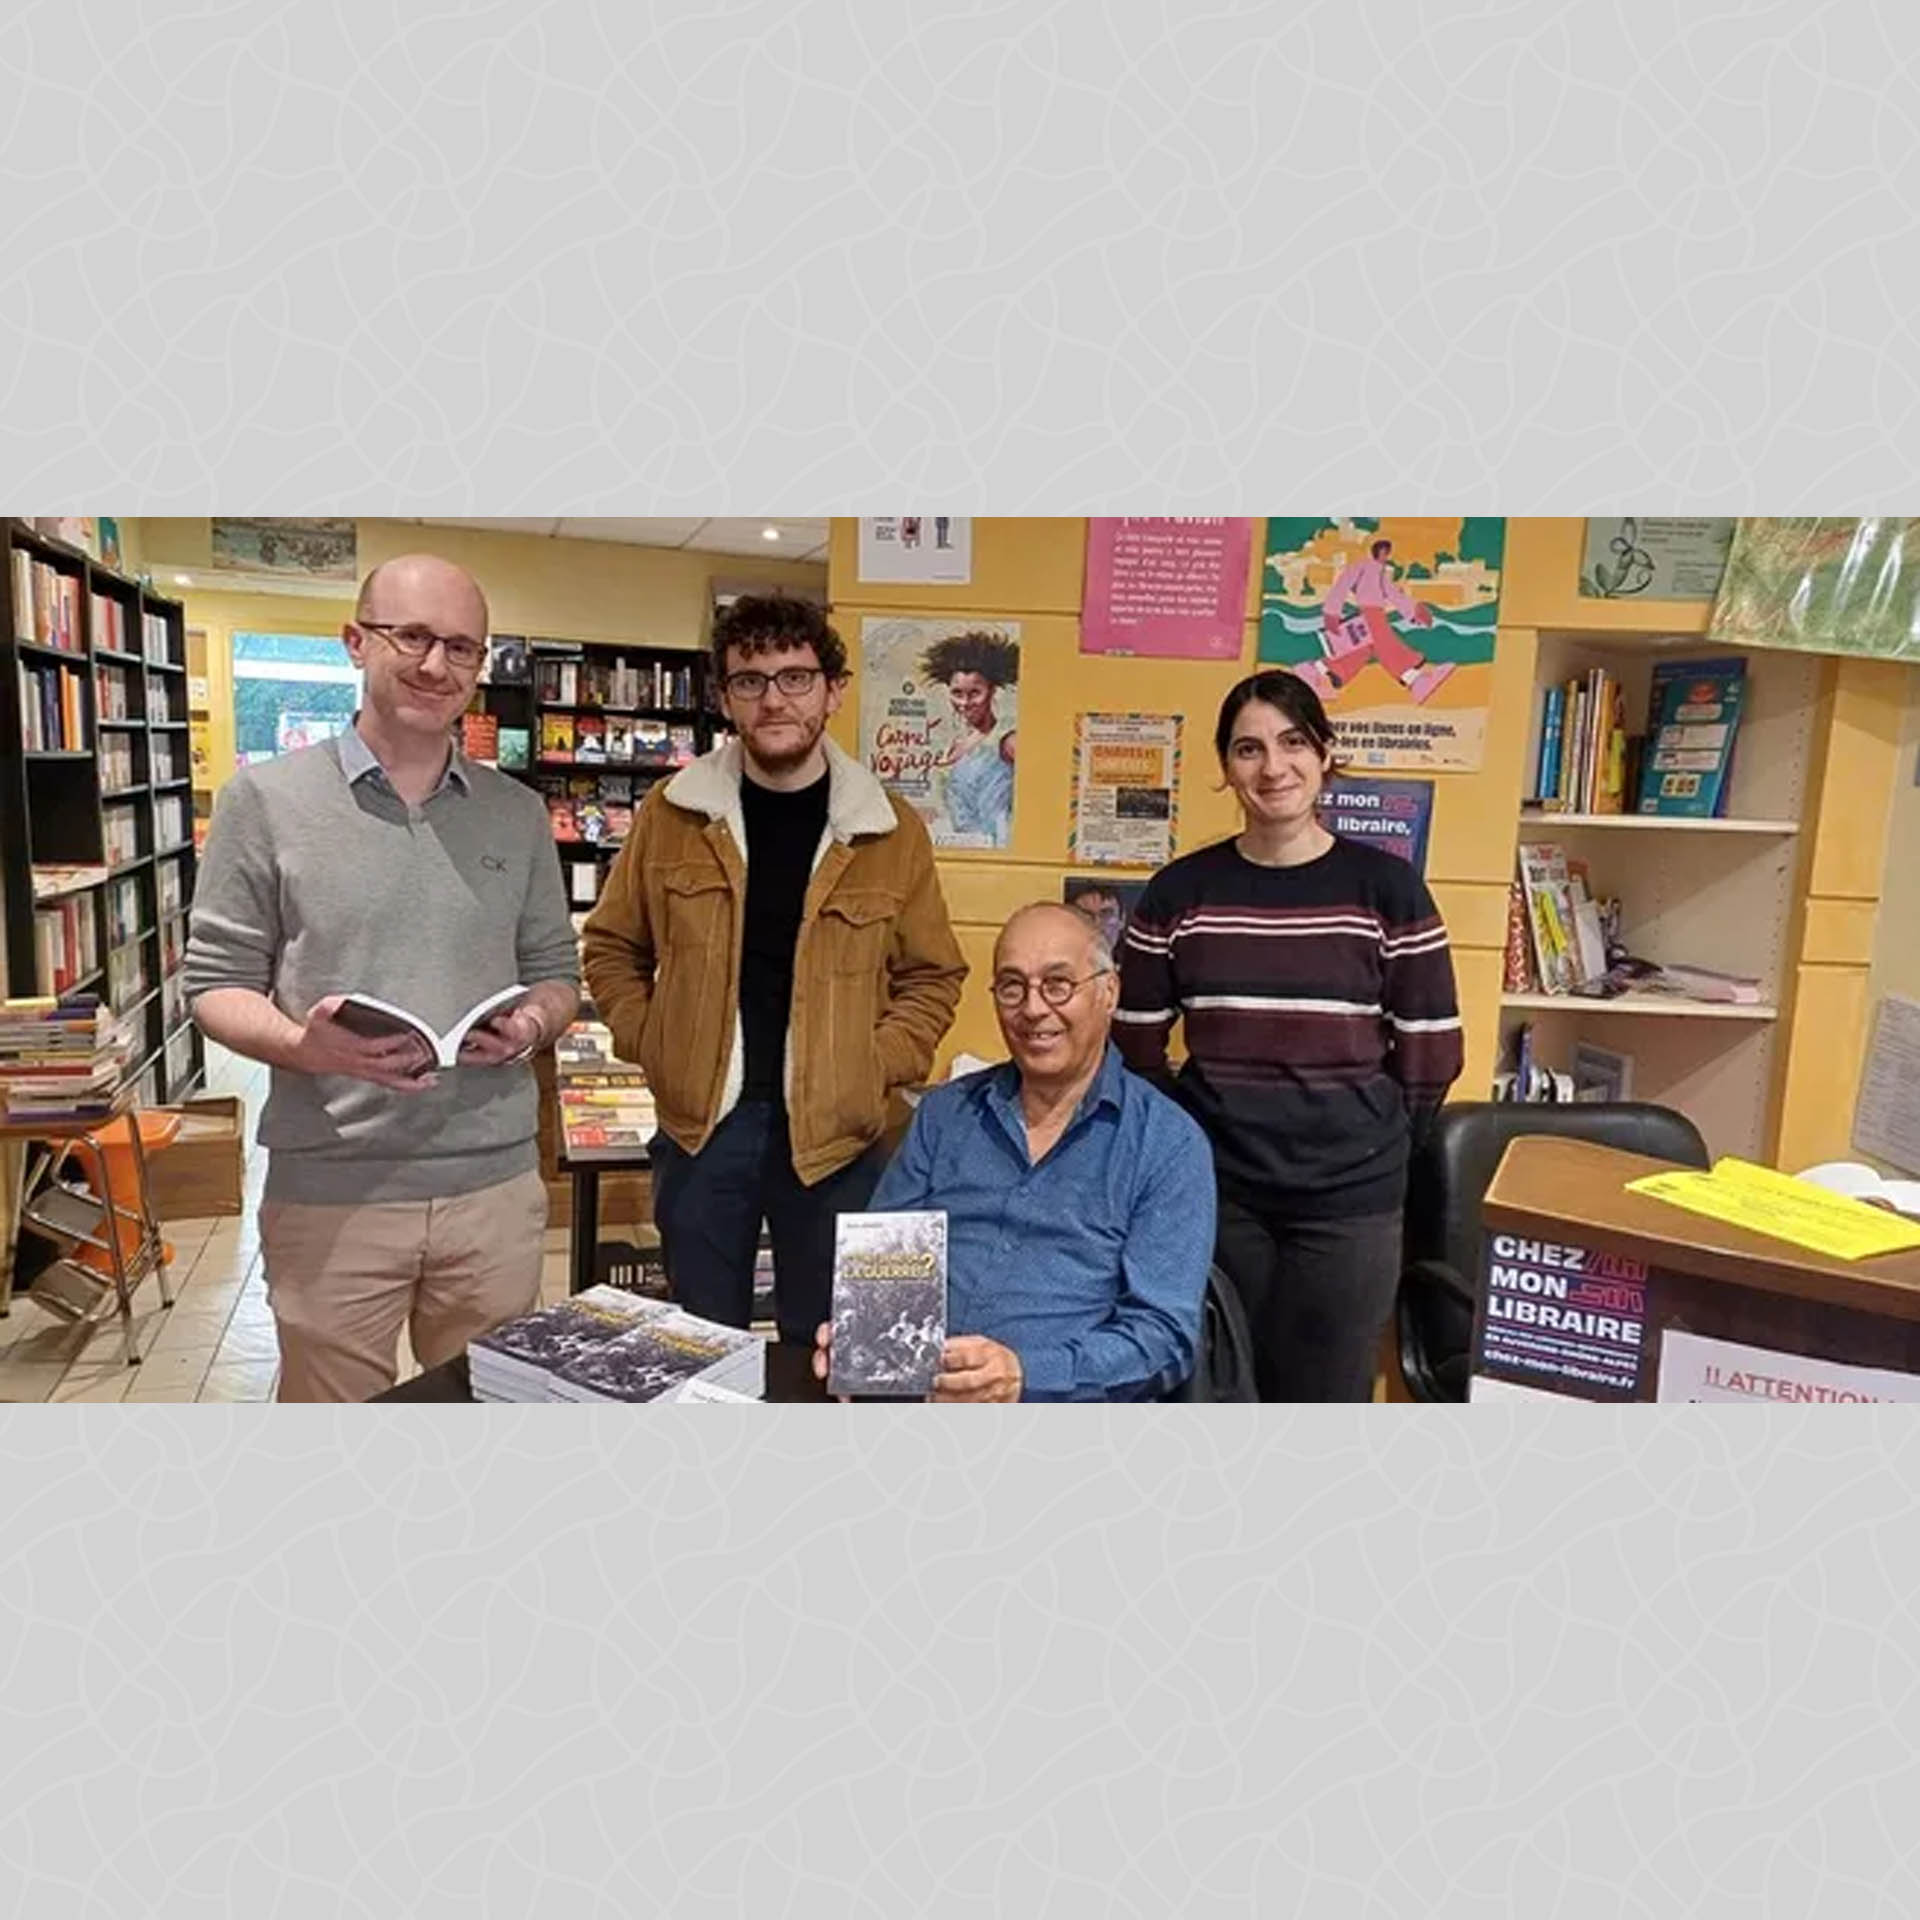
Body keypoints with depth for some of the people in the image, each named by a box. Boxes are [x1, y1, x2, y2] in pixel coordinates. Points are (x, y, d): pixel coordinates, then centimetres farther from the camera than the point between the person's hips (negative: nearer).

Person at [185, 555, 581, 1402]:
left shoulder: (518, 813, 8)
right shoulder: (266, 798, -1)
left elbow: (556, 973, 12)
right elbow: (216, 984, 0)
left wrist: (532, 1024, -10)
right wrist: (304, 1047, -19)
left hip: (496, 1180, 3)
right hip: (329, 1188, -2)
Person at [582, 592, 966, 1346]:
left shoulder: (892, 831, -2)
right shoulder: (672, 812, 1)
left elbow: (932, 975, 5)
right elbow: (612, 947, 11)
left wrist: (874, 1069, -6)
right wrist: (650, 1045, 0)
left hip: (834, 1131, -1)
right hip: (700, 1120, 1)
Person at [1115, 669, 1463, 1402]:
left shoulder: (1387, 887, -4)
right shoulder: (1179, 890, -1)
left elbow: (1431, 1056, 0)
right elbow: (1135, 1045, 6)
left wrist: (1362, 1137, 3)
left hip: (1349, 1198, -1)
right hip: (1213, 1192, 1)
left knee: (1326, 1397, 10)